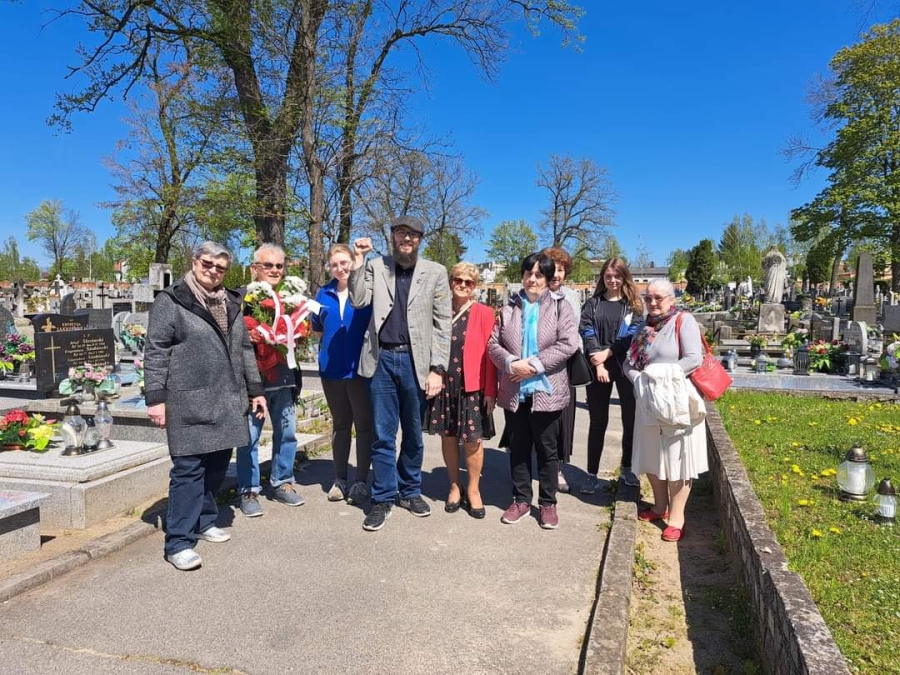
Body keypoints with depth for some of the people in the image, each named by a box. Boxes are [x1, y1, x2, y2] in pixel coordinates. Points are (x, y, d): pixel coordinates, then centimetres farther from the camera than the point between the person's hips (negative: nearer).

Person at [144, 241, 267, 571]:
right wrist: (155, 397, -13)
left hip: (226, 402, 6)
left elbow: (245, 350, 19)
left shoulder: (230, 304, 16)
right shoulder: (170, 301, -3)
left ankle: (203, 522, 28)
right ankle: (178, 543, 2)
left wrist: (255, 390, 16)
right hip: (190, 404, -6)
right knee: (189, 469, -5)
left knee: (217, 466, 11)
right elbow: (155, 352, -7)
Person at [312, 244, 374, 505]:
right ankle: (340, 478, 24)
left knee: (364, 424, 5)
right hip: (332, 367, 4)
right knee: (340, 423, 14)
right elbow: (317, 328, 19)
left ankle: (361, 480, 15)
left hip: (361, 366, -4)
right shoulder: (324, 293, 10)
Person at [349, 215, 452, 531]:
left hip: (415, 361, 0)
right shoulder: (375, 267, 8)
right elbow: (359, 301, -5)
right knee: (383, 435, 6)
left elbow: (442, 325, 0)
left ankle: (410, 491, 30)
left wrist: (437, 368, -7)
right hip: (381, 359, 0)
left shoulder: (435, 272, 3)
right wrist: (358, 263, -12)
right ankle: (383, 499, 18)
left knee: (413, 433, 13)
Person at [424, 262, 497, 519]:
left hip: (472, 387, -2)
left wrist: (490, 391, -8)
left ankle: (473, 490, 21)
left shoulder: (483, 313, -2)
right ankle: (454, 486, 28)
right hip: (444, 385, 3)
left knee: (473, 440, 4)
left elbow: (489, 354, -4)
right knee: (448, 437, 11)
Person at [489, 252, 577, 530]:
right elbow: (493, 343, 4)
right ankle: (521, 499, 27)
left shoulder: (560, 307, 0)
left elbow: (568, 344, -11)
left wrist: (535, 364, -17)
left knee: (547, 450, 8)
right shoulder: (508, 308, 8)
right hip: (514, 391, 3)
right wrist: (511, 363, -16)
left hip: (547, 390, -3)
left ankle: (547, 503, 22)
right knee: (518, 448, 13)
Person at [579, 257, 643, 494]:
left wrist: (608, 352, -17)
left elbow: (633, 334, -6)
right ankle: (592, 475, 10)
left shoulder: (633, 304, 6)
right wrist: (598, 363, -17)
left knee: (630, 419, 8)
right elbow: (586, 332, -4)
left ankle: (626, 468, 26)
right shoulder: (592, 304, 7)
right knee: (598, 422, 4)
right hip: (598, 368, 0)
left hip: (626, 367, 0)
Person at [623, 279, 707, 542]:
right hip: (648, 403, 6)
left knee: (677, 458, 2)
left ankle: (676, 516, 13)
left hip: (676, 402, -6)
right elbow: (629, 362, 9)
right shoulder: (644, 327, 12)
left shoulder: (684, 321, -8)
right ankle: (660, 506, 32)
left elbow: (694, 358, -19)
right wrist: (639, 379, -11)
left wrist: (662, 375, -19)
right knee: (652, 457, 15)